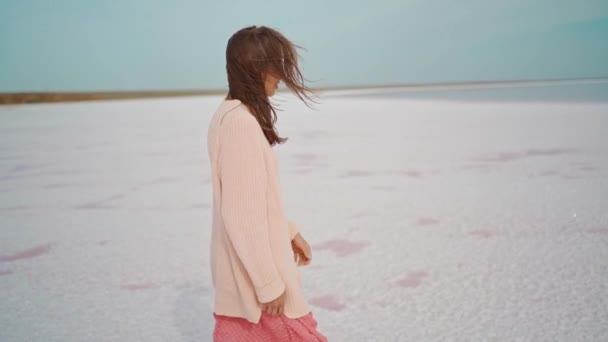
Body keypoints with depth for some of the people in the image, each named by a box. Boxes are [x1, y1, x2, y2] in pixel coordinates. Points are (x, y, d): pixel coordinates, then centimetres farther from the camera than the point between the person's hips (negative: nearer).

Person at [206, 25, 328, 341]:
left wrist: (290, 232, 21)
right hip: (254, 269, -9)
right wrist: (269, 282, -20)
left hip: (245, 264, 9)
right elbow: (242, 213, -24)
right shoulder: (241, 123, -23)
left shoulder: (231, 115, 8)